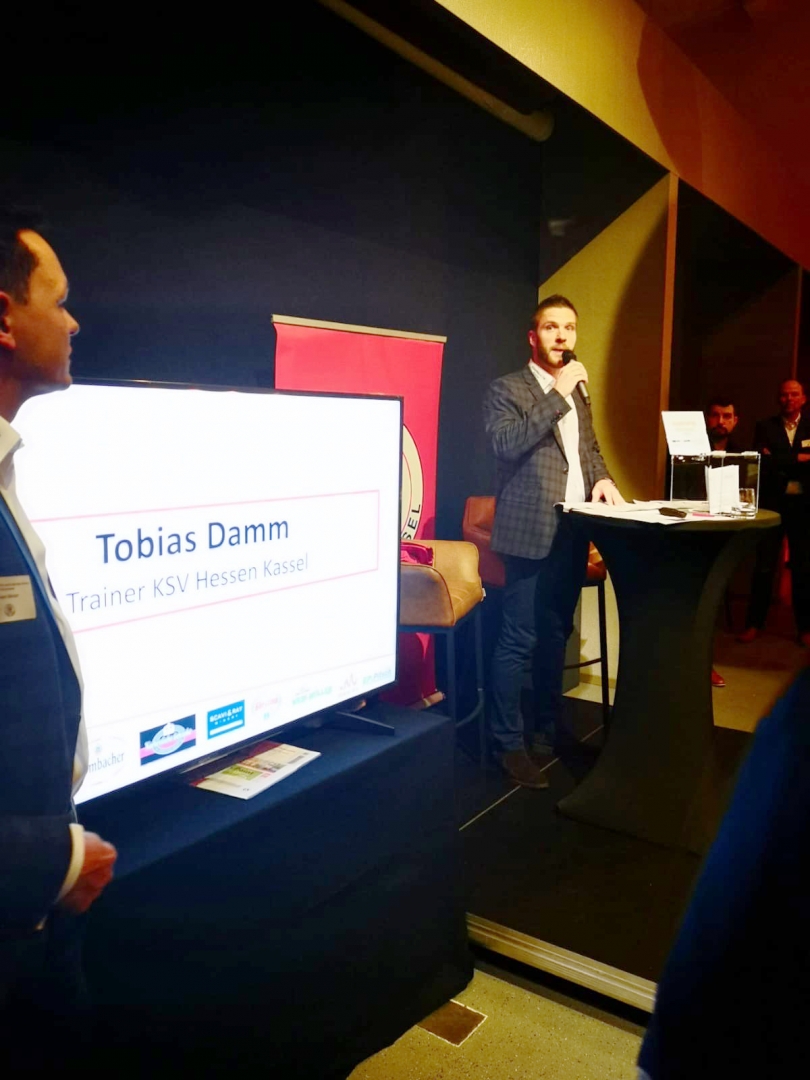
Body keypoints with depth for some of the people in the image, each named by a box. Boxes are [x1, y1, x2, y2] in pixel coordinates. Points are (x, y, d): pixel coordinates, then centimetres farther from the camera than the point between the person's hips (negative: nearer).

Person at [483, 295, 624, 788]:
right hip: (534, 531, -7)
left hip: (574, 530, 8)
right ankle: (509, 743, 5)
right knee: (518, 640, -5)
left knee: (556, 634, 16)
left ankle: (549, 727, 30)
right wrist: (557, 394, -19)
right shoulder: (507, 388, -4)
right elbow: (506, 444, -20)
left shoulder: (577, 392, 18)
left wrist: (602, 477, 4)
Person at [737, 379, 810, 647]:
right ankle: (754, 623, 13)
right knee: (764, 565, 3)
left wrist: (779, 461, -15)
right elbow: (764, 463, -10)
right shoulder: (765, 427, 5)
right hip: (772, 503, 0)